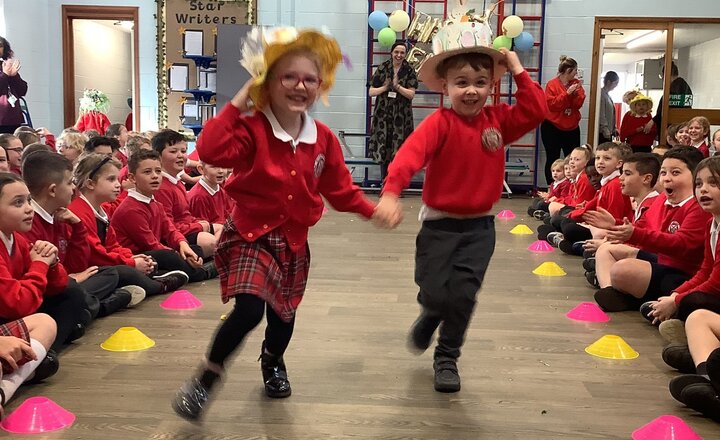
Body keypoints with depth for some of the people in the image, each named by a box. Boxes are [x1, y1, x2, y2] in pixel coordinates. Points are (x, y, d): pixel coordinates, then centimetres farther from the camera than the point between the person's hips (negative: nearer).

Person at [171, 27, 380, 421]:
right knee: (249, 309, -23)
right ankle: (207, 377, 1)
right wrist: (239, 101, -29)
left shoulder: (323, 139, -2)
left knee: (283, 315, 18)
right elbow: (211, 151, -34)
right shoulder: (252, 129, -16)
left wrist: (371, 210, 0)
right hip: (251, 235, -5)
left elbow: (340, 188, 8)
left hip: (293, 241, 5)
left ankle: (273, 362, 53)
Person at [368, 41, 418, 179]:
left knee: (398, 147, -1)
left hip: (401, 115, -1)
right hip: (383, 113, 1)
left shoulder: (409, 71, 0)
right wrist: (384, 88, -15)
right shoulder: (383, 68, 2)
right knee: (383, 147, 3)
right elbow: (371, 91, 3)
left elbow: (411, 94, -5)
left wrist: (397, 86, -19)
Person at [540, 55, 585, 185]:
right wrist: (567, 93, -21)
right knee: (552, 160, 1)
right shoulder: (552, 84, -7)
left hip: (572, 128, 4)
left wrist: (576, 93, -16)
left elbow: (579, 104, 1)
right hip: (552, 128, -4)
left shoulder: (576, 83, 8)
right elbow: (552, 104, -16)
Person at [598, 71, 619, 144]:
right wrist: (605, 130, -21)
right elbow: (601, 115, -18)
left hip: (609, 132, 9)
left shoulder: (607, 95, 17)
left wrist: (614, 128, 15)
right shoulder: (601, 94, -11)